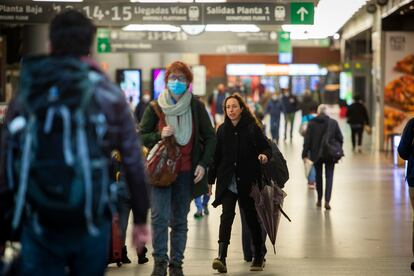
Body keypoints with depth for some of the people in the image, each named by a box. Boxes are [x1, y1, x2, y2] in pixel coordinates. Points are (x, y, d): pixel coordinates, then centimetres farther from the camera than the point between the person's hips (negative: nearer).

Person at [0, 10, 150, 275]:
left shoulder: (24, 96, 3)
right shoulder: (109, 95, 0)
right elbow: (134, 164, -2)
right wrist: (140, 219, 8)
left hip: (39, 226, 1)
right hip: (91, 225, 0)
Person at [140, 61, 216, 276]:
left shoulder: (196, 107, 1)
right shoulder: (155, 107, 1)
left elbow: (210, 137, 7)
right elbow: (141, 136, 5)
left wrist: (203, 164, -3)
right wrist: (159, 135, -14)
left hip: (186, 171, 1)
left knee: (180, 221, 7)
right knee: (159, 217, -12)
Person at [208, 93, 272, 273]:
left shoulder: (252, 128, -2)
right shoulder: (222, 130, 7)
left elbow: (266, 147, 0)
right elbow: (216, 156, 11)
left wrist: (265, 155, -24)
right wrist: (210, 179, 11)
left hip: (248, 182, -2)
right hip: (228, 181, 2)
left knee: (252, 218, 8)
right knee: (227, 215, -14)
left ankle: (259, 258, 24)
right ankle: (221, 258, -24)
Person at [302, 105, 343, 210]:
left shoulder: (312, 123, -6)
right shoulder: (334, 123, -4)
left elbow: (307, 140, -5)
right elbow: (340, 139, 0)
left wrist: (305, 154, 1)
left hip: (316, 155, 1)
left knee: (318, 176, 15)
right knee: (329, 177, 2)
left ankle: (319, 200, 23)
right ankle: (327, 201, -10)